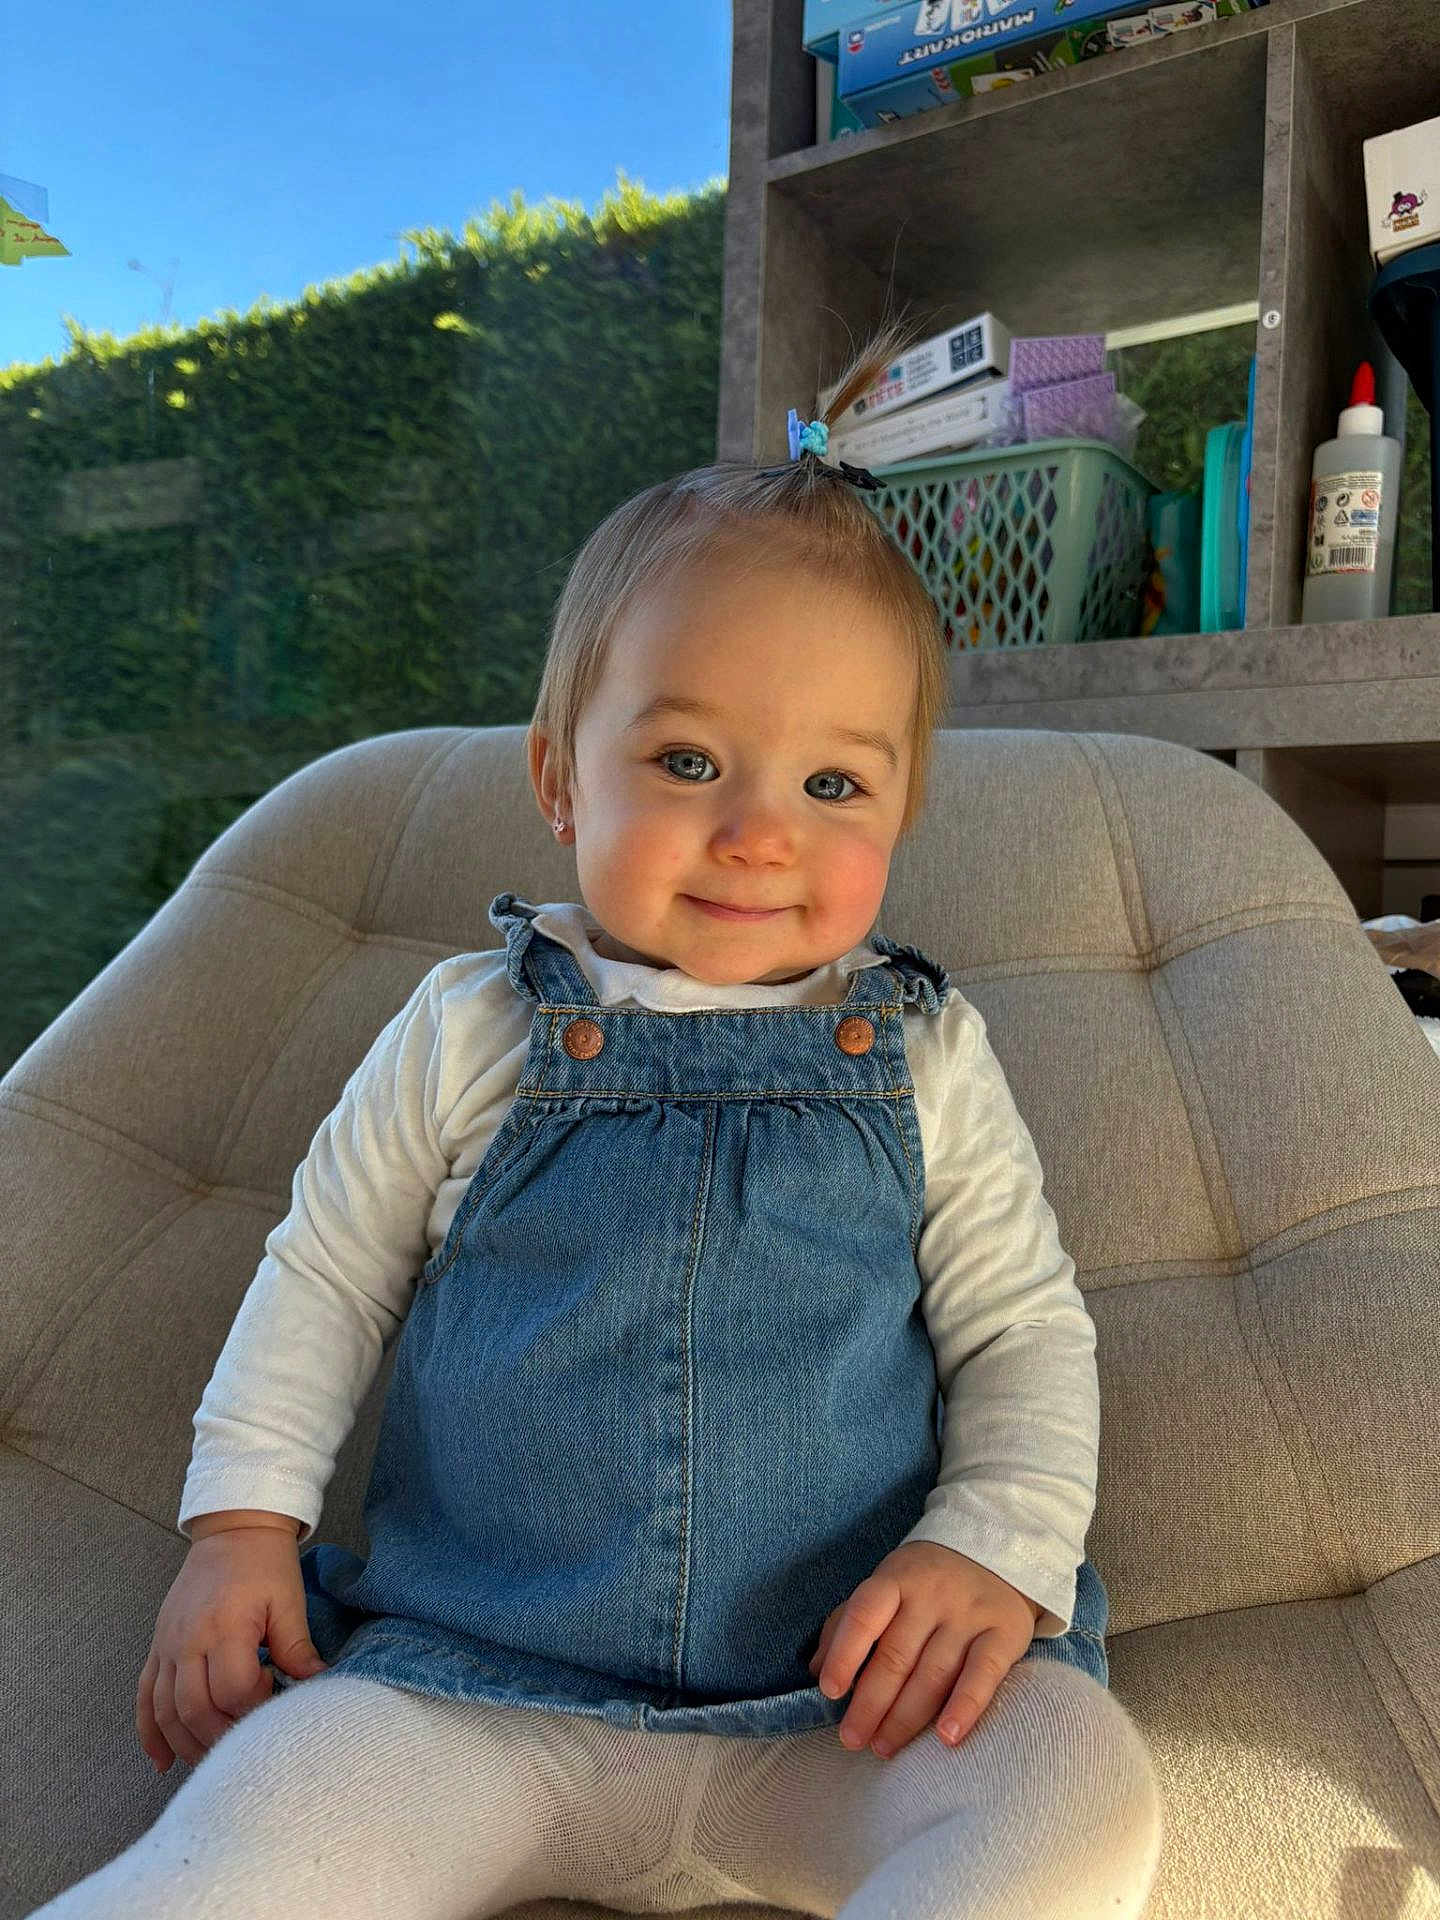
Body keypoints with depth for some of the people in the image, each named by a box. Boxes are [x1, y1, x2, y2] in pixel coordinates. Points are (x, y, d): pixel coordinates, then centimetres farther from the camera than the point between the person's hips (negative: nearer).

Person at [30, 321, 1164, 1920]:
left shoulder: (923, 1059, 3)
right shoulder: (468, 1031, 2)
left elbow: (1026, 1330, 7)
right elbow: (322, 1276, 11)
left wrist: (998, 1547, -9)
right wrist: (243, 1522, 2)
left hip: (841, 1706, 2)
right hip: (468, 1693, -1)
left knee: (1081, 1788, -25)